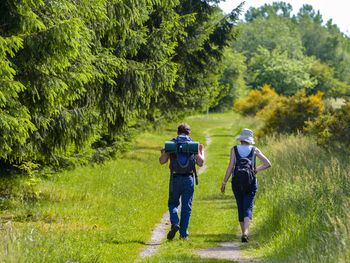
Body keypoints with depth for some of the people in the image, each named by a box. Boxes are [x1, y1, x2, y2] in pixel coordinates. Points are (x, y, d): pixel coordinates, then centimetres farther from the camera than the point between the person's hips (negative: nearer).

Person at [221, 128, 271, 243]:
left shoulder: (234, 149, -1)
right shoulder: (254, 150, 2)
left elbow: (231, 167, -7)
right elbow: (267, 164, 1)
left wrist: (224, 182, -1)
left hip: (237, 182, 1)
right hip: (251, 183, -1)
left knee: (240, 208, 14)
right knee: (248, 208, -5)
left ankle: (244, 232, 21)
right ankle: (245, 232, -26)